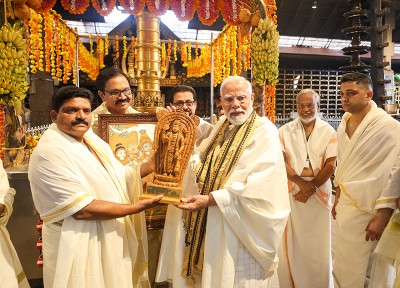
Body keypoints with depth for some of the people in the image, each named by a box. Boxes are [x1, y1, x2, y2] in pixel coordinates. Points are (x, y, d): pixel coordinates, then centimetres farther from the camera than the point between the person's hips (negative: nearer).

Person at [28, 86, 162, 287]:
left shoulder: (91, 139, 5)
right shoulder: (49, 152, -22)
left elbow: (117, 175, 14)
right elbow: (81, 209, -28)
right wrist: (138, 207, -22)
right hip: (80, 247, -8)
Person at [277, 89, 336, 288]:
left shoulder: (328, 132, 3)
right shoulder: (285, 131, 4)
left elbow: (331, 165, -4)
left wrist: (311, 188, -11)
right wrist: (301, 182, -16)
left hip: (319, 192, 0)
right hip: (291, 190, 0)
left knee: (318, 242, 5)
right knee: (292, 241, 5)